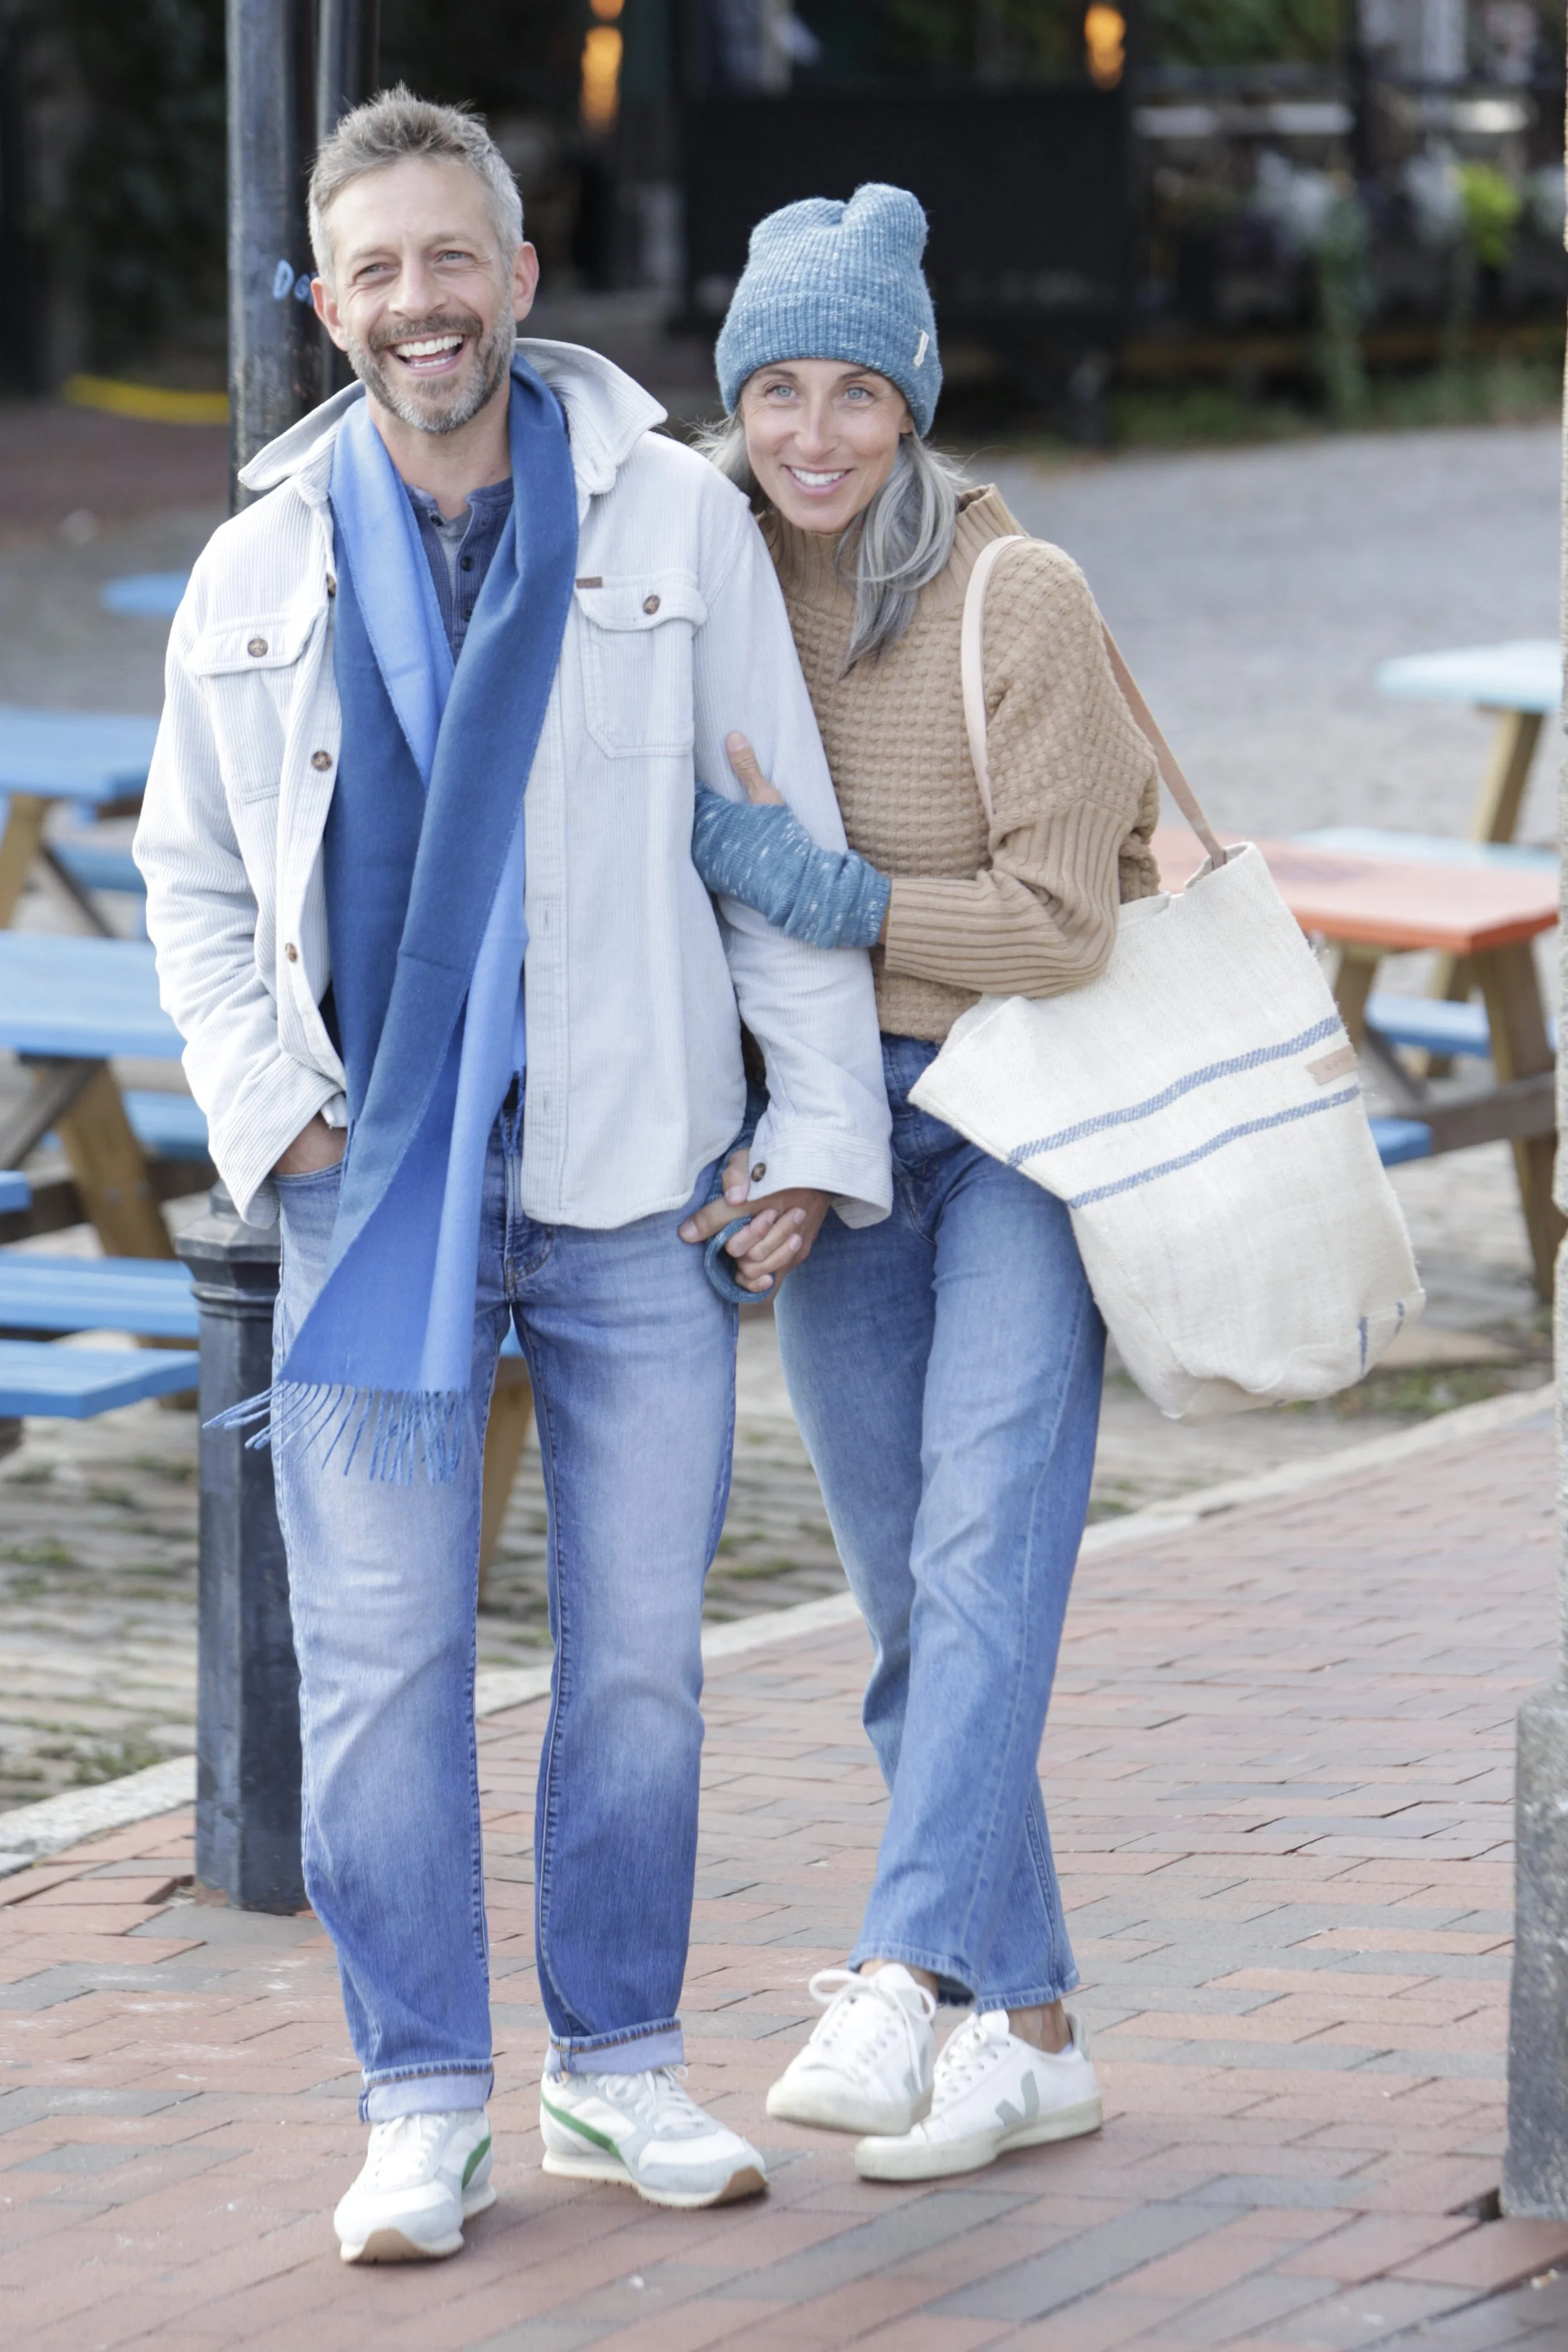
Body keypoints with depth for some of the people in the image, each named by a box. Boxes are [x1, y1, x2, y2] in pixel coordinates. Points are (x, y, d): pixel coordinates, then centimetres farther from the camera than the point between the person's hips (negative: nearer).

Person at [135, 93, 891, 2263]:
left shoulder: (679, 525, 2)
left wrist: (824, 1125, 0)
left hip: (636, 1187, -1)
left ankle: (618, 2066, 19)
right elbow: (195, 883, 15)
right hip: (373, 1188, 1)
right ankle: (422, 2102, 6)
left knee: (638, 1648, 5)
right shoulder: (259, 574, 7)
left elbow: (786, 843, 4)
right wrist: (265, 1105, 0)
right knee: (379, 1655, -2)